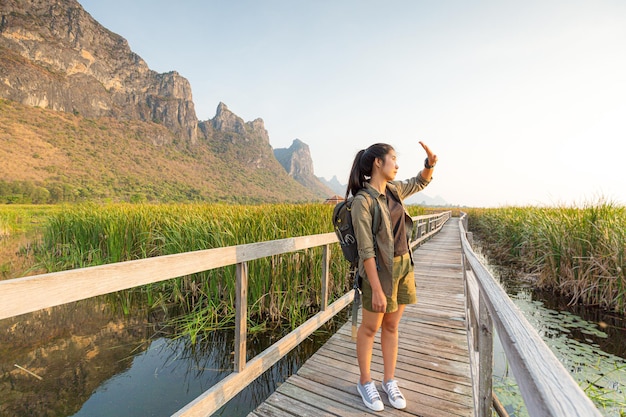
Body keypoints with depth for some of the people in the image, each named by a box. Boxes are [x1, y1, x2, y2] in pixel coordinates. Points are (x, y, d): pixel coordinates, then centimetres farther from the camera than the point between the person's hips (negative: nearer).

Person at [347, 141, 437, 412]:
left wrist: (430, 162, 3)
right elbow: (366, 250, -20)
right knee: (370, 328, 11)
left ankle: (389, 381, 35)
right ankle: (365, 382, 32)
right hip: (379, 270, -7)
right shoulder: (362, 201, -19)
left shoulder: (394, 189, 4)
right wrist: (377, 289, -20)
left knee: (391, 326, 18)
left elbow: (421, 182, 23)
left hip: (403, 265, 7)